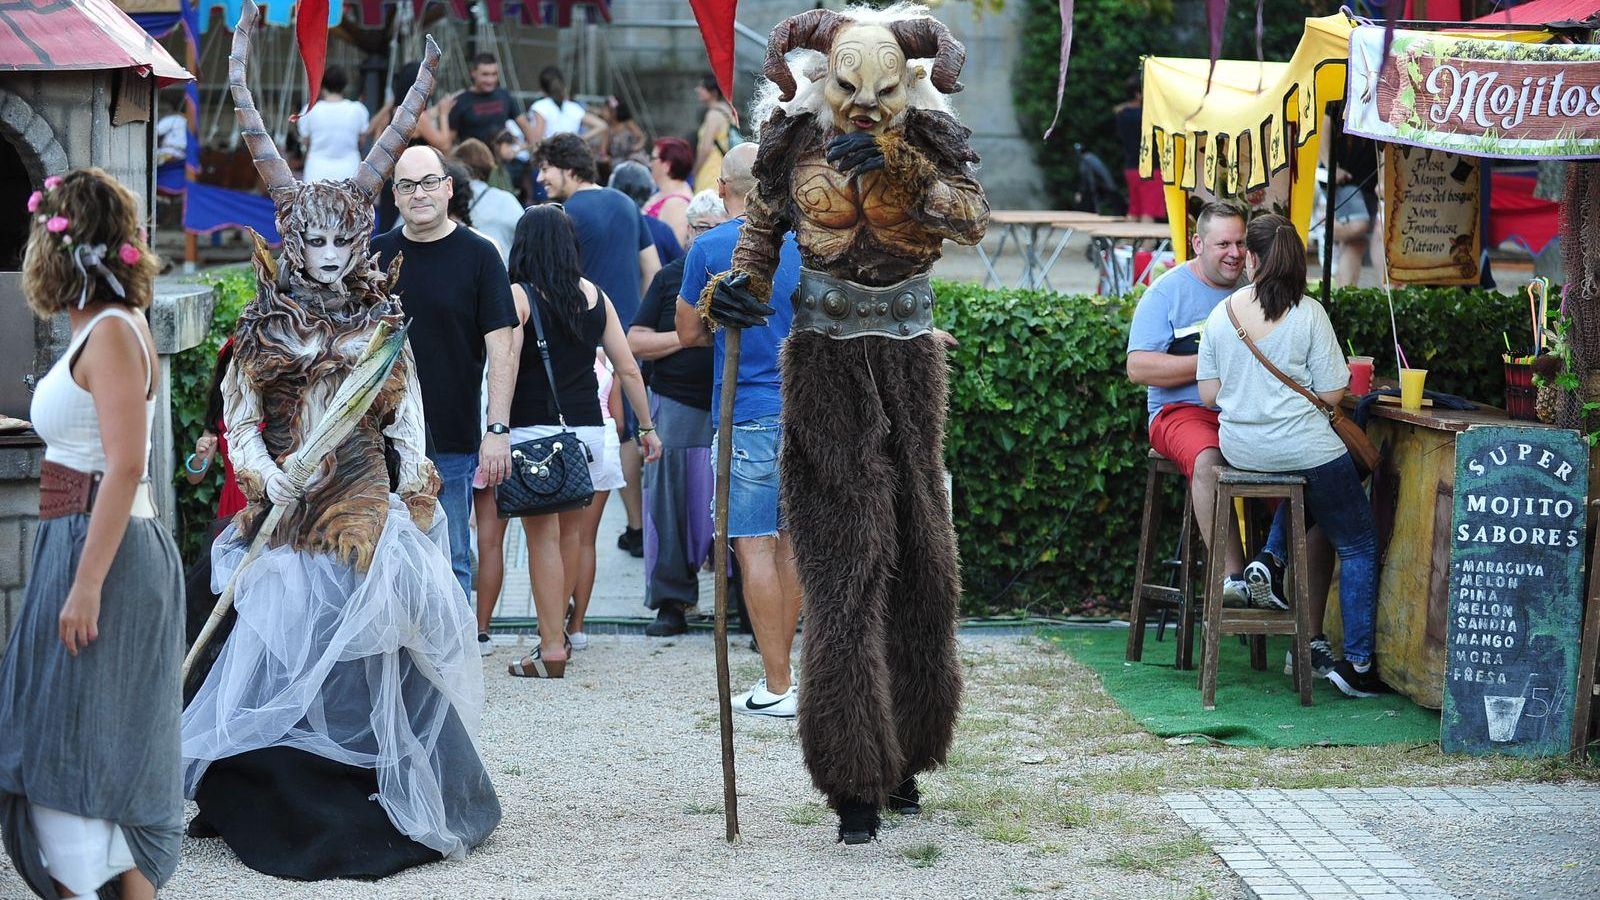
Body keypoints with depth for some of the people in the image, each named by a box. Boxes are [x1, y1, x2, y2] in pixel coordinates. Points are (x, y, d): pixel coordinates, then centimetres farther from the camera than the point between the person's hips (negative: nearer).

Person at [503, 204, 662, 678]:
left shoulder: (518, 296, -6)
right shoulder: (593, 295, 8)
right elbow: (627, 368, 10)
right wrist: (647, 427, 18)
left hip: (535, 428, -5)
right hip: (586, 427, 5)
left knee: (543, 538, -2)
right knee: (569, 533, 16)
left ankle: (552, 649, -2)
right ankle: (556, 632, 24)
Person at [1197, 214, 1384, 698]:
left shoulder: (1221, 313, -1)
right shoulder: (1308, 314, -12)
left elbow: (1209, 394, 3)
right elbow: (1332, 394, -11)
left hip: (1240, 448, 5)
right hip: (1302, 446, -5)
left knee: (1307, 476, 38)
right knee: (1360, 546, 11)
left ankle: (1271, 559, 16)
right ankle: (1356, 665, 5)